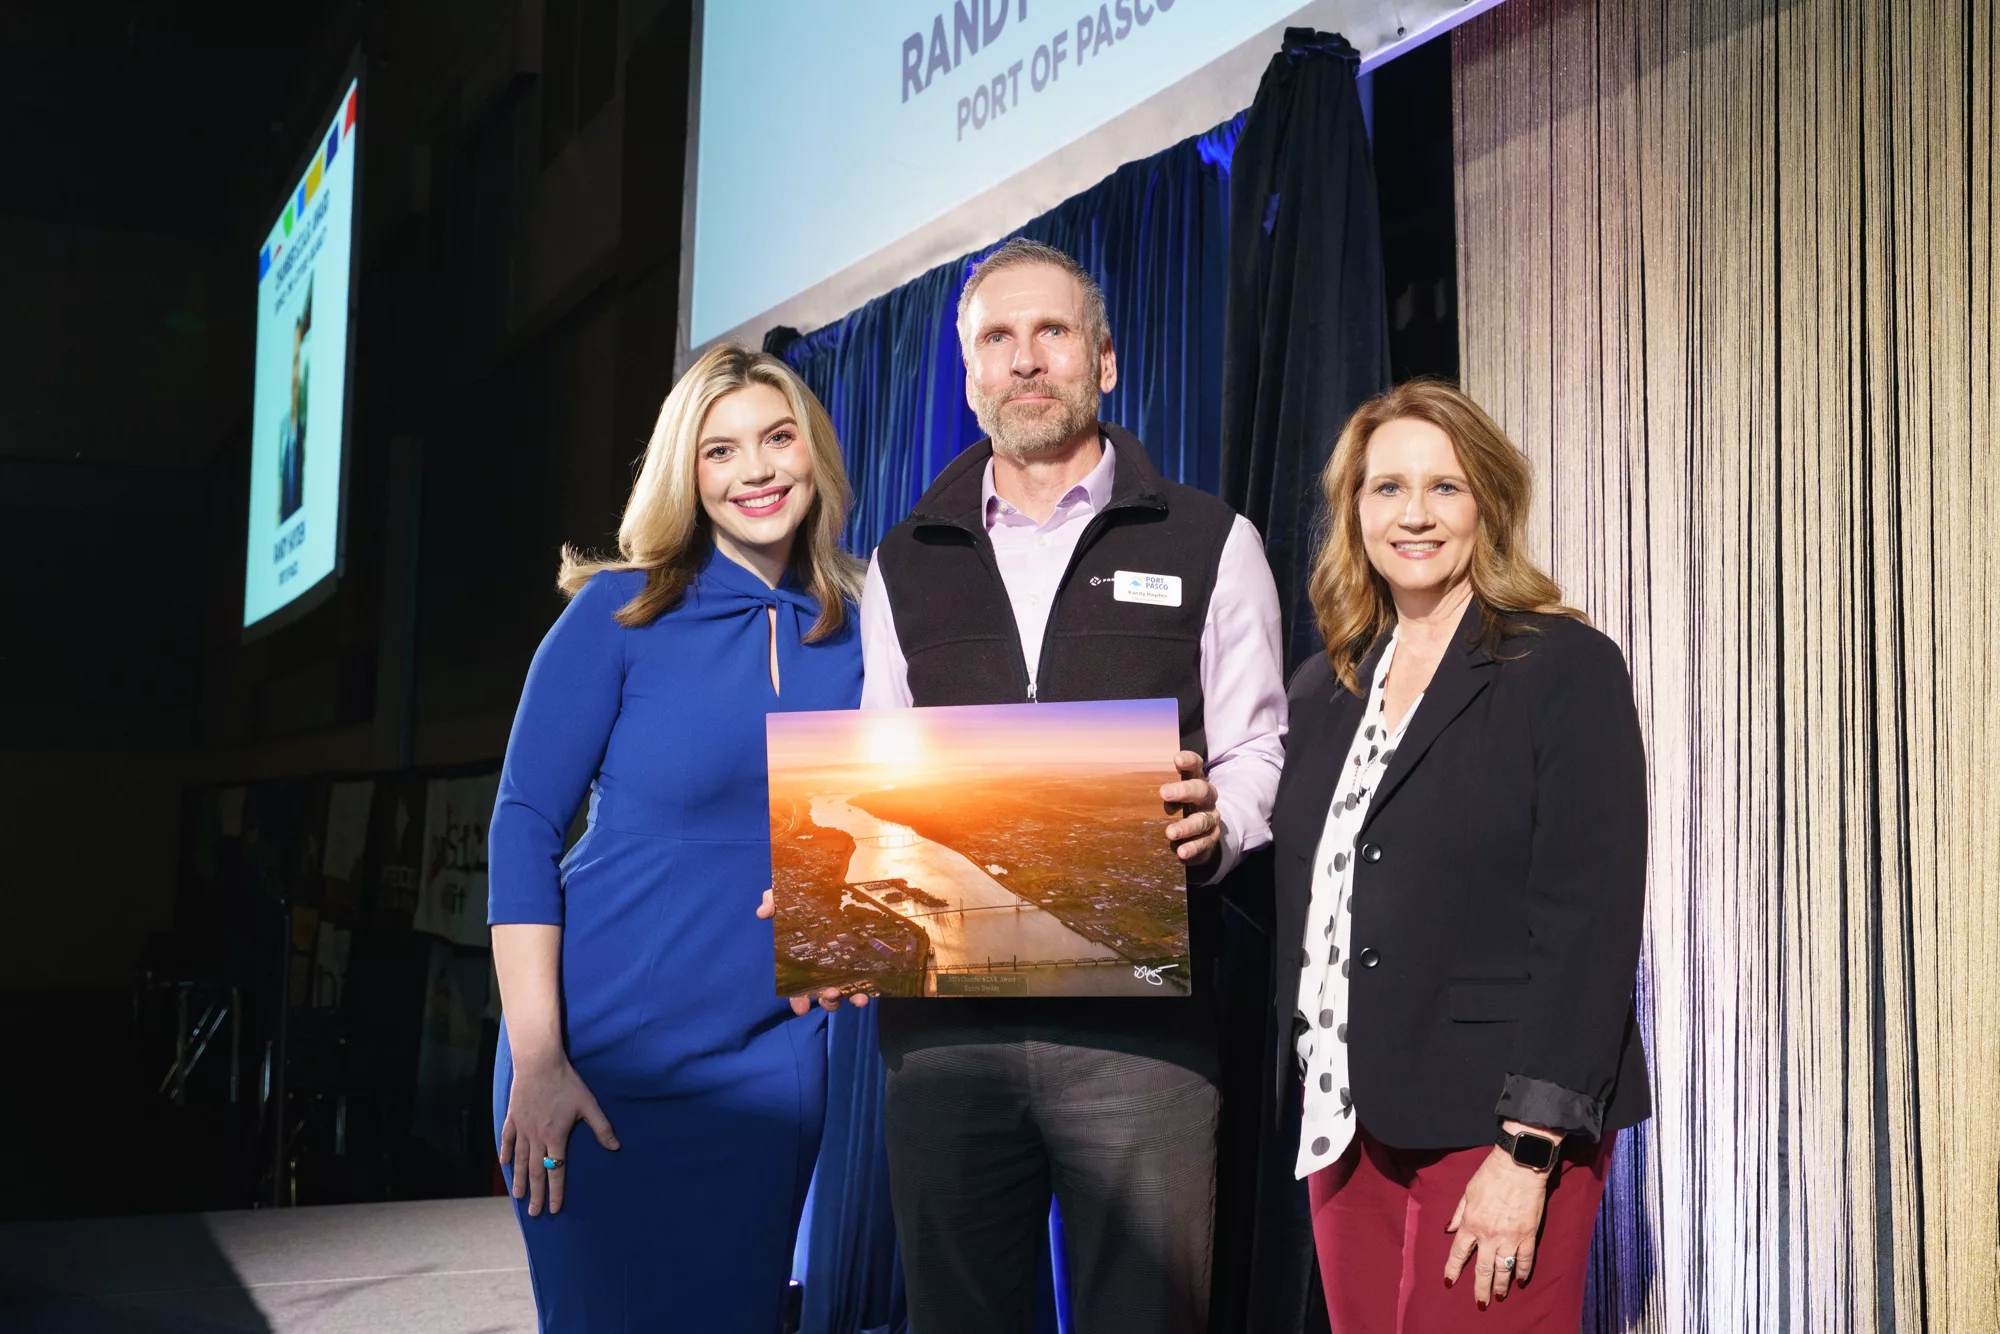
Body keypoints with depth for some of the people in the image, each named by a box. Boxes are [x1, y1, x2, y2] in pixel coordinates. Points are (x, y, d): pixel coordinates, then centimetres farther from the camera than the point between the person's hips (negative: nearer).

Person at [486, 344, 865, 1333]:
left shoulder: (855, 632, 2)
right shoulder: (620, 613, -7)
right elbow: (524, 827, -9)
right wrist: (536, 1060, -15)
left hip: (769, 1064, 3)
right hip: (602, 1061, -3)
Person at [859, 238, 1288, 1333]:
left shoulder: (1209, 543, 8)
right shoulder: (904, 565, 16)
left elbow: (1259, 752, 6)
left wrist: (1211, 824, -17)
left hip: (1139, 1015, -2)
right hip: (943, 1018, 3)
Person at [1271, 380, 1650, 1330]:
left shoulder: (1565, 668, -6)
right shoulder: (1323, 689, 12)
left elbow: (1590, 921, -12)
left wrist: (1529, 1149, -17)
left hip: (1496, 1128, -5)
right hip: (1348, 1125, 5)